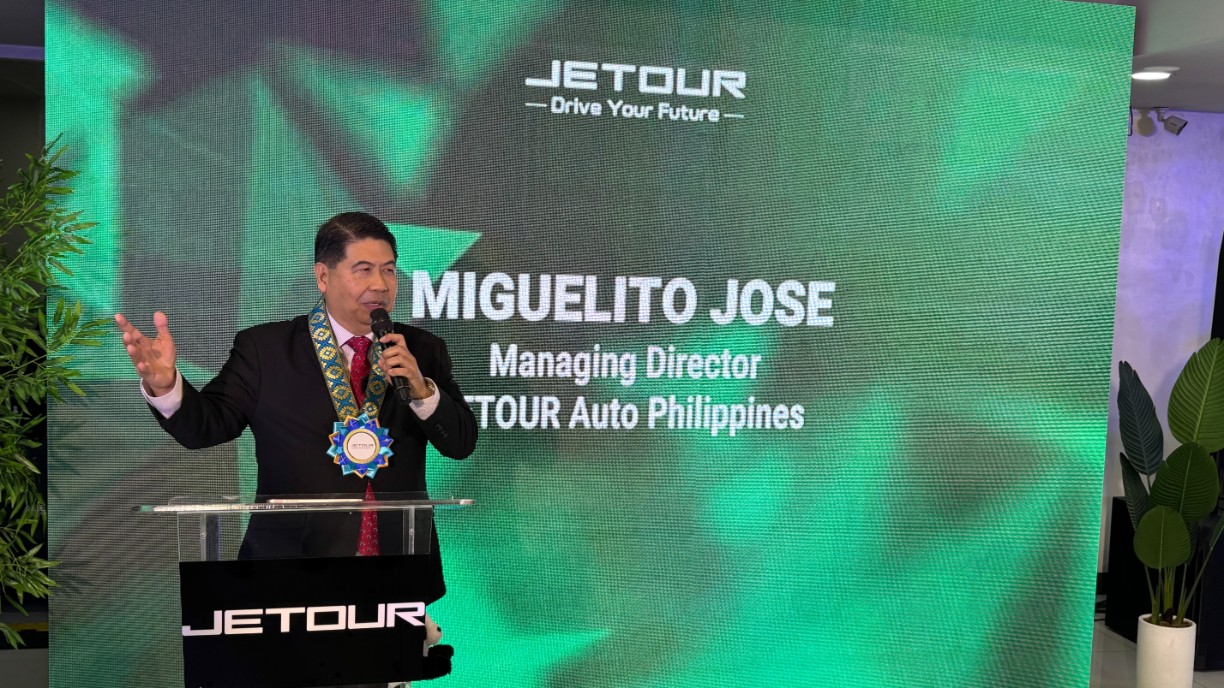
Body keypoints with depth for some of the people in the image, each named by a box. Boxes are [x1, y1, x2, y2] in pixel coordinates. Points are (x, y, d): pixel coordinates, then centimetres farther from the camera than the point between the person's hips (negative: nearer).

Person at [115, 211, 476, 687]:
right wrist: (165, 384, -25)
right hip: (293, 572, -1)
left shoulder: (423, 351, 3)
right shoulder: (264, 348, -1)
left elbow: (462, 443, -1)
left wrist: (421, 388, -19)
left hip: (397, 575, 2)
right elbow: (205, 425, -5)